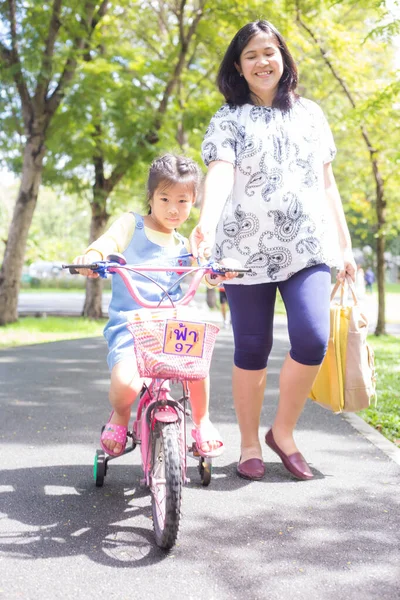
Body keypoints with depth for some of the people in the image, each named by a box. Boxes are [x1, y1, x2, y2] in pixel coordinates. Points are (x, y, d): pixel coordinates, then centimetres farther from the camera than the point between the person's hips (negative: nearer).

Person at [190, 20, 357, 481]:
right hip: (248, 249, -2)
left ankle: (283, 431, 10)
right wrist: (207, 221, -34)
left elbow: (326, 182, 18)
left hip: (308, 247, 2)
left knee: (312, 339, -13)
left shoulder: (309, 113, 16)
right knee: (251, 349, 2)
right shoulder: (228, 119, 5)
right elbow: (220, 172, -14)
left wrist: (344, 244, 14)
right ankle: (249, 444, 19)